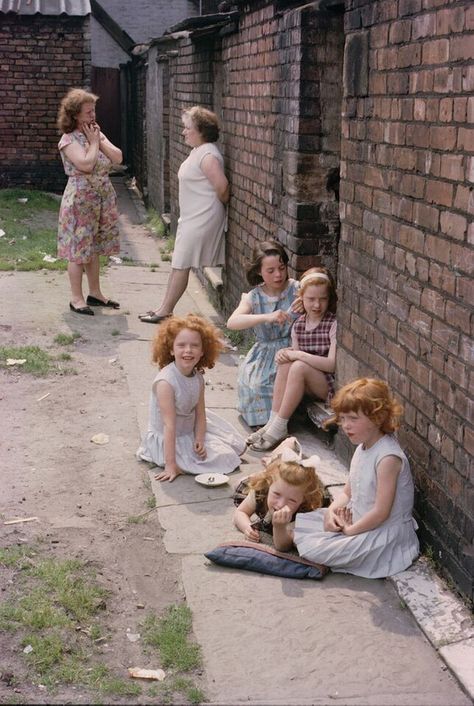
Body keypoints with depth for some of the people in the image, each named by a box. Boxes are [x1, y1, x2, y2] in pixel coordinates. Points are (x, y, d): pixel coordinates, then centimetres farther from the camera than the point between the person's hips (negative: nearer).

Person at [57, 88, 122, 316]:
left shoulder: (96, 133, 11)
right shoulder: (69, 139, -12)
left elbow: (118, 158, 2)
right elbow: (86, 164, -25)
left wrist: (99, 139, -6)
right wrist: (93, 142, -12)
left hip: (103, 199, 7)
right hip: (81, 200, -7)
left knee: (94, 248, 14)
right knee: (79, 250, -2)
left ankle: (95, 293, 24)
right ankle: (76, 298, 5)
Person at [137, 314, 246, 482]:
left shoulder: (198, 378, -8)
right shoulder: (166, 382, -31)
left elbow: (200, 414, -2)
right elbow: (169, 425, -32)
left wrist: (199, 440, -20)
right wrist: (170, 465, -31)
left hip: (191, 430, 8)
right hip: (168, 439, -7)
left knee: (237, 447, 15)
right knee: (223, 459, -12)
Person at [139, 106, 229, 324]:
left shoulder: (207, 155, -19)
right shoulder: (197, 151, 14)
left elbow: (222, 186, -26)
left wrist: (219, 204, -9)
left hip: (202, 220, -10)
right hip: (191, 217, 10)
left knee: (181, 265, -6)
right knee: (177, 264, 13)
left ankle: (165, 311, 0)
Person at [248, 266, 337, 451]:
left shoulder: (334, 324, -13)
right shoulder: (298, 325, 6)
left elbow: (332, 364, -20)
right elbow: (295, 354, 12)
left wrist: (299, 355, -21)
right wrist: (286, 353, -11)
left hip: (330, 385, -6)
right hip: (307, 386, 6)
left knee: (298, 367, -28)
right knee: (285, 364, -19)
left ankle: (279, 428, -24)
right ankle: (273, 421, -20)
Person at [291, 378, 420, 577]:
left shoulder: (388, 457, -25)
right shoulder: (363, 447, 5)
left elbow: (381, 512, -25)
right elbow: (348, 492, 13)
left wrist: (350, 530, -14)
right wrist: (332, 511, -7)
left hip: (384, 533, -9)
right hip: (355, 519, 9)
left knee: (314, 550, -20)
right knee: (301, 523, 5)